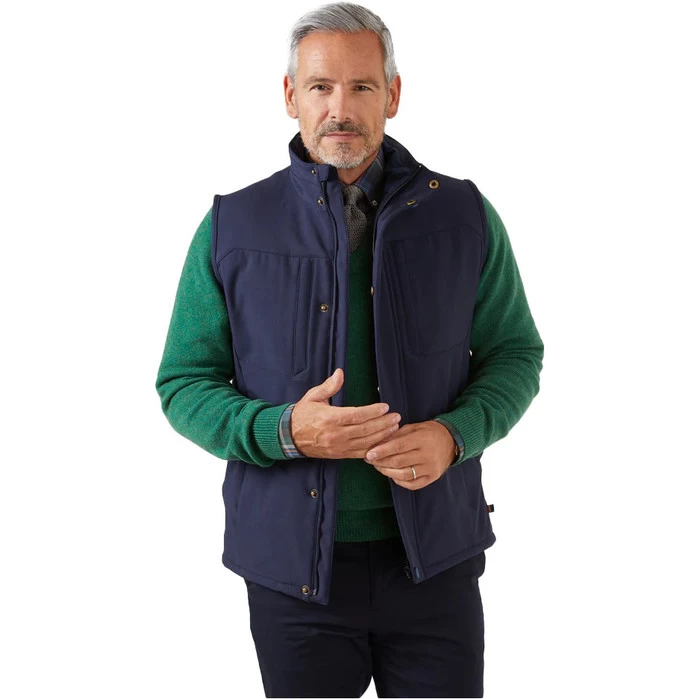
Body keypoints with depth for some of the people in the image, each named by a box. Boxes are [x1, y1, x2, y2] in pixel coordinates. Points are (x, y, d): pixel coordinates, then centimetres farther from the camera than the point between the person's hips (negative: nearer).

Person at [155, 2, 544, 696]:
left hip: (434, 559, 1)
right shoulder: (230, 230, -1)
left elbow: (515, 353, 7)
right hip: (292, 566, 0)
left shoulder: (464, 217, 0)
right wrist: (284, 430, -18)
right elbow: (183, 385, 1)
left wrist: (453, 433, -13)